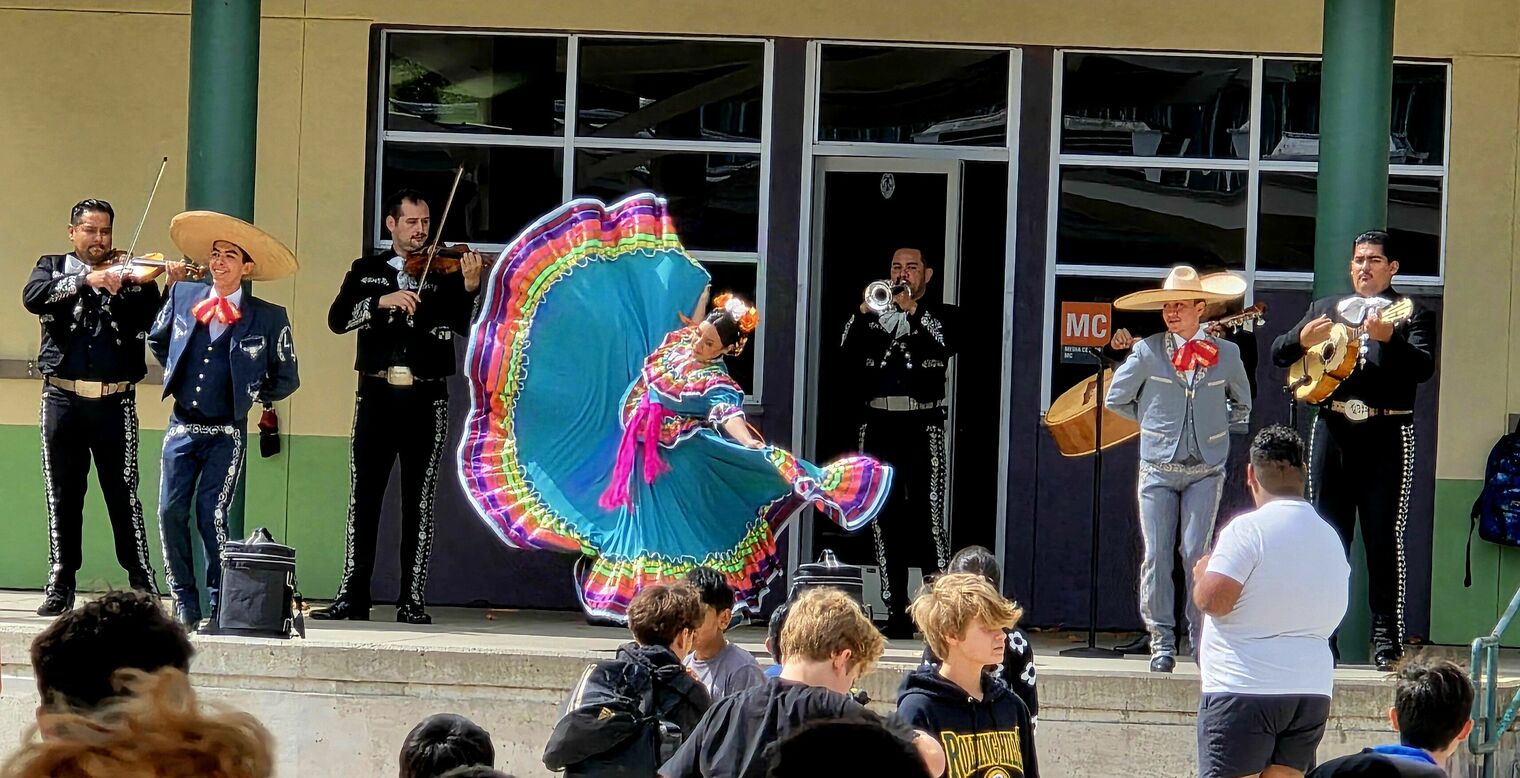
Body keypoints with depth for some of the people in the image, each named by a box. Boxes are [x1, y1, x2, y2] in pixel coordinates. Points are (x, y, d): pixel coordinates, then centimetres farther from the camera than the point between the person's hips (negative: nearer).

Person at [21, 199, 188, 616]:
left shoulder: (131, 276, 8)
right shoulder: (53, 267, 10)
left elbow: (156, 324, -4)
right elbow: (33, 296, -12)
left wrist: (173, 287, -20)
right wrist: (86, 278, -24)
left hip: (115, 399, -1)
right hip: (62, 397, 1)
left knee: (123, 492, -2)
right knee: (62, 494, 4)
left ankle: (142, 582, 5)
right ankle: (61, 584, 10)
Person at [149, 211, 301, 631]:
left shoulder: (268, 318, -2)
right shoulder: (181, 296, 5)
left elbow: (286, 379, 10)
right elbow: (157, 340, 26)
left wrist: (251, 397, 7)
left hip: (227, 435, -3)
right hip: (182, 429, 3)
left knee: (211, 515, -12)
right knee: (171, 513, -3)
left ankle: (219, 601, 1)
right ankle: (185, 601, 8)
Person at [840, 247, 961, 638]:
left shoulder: (943, 316, 12)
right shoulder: (872, 314, 19)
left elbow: (945, 345, -8)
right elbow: (849, 351, 2)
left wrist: (912, 310, -12)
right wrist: (866, 310, -11)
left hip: (923, 427, -3)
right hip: (879, 425, 3)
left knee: (929, 517, -12)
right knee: (885, 519, 1)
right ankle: (897, 612, 4)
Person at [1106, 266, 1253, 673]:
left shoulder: (1226, 354, 4)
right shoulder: (1147, 352, 0)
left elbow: (1242, 404, 22)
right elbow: (1116, 399, 13)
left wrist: (1220, 428, 11)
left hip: (1205, 470, 0)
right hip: (1158, 468, 0)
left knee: (1196, 553, -8)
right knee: (1156, 555, -4)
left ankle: (1204, 638, 1)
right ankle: (1161, 639, 4)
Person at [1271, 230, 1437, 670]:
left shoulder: (1411, 314, 4)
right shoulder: (1326, 309, 17)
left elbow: (1424, 367, -12)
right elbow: (1278, 354, 13)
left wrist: (1387, 337, -27)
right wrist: (1303, 340, -9)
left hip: (1386, 434, -4)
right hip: (1333, 429, 4)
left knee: (1384, 537, -5)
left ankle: (1387, 634, -1)